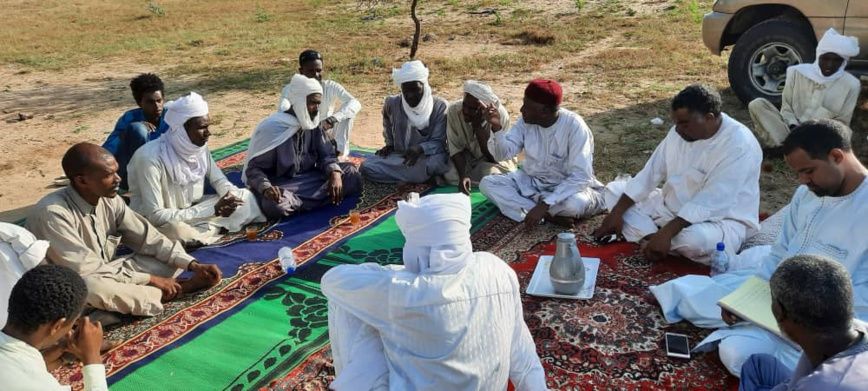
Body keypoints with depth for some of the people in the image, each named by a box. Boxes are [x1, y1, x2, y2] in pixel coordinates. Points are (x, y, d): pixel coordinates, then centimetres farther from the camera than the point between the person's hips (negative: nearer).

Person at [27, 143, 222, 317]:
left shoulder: (110, 200, -8)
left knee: (174, 257, -2)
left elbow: (149, 238, -3)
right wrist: (150, 278, -24)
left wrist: (194, 265, -14)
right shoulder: (53, 213, -27)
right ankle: (161, 295, -18)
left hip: (107, 274, 6)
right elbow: (87, 271, -28)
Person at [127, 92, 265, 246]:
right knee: (177, 230, -39)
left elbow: (219, 180, 6)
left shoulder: (200, 147, -8)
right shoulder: (151, 158, -29)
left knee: (246, 197, -2)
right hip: (155, 224, -5)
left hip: (192, 209, 6)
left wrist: (231, 196, -19)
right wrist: (212, 210, -31)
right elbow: (155, 216, -31)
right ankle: (214, 228, -9)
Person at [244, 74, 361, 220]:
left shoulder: (313, 125, 2)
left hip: (308, 179, 6)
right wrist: (266, 188, -37)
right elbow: (254, 168, -15)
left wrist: (335, 173, -20)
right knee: (274, 205, -40)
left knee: (351, 173, -11)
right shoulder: (272, 128, -17)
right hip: (281, 185, -6)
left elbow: (326, 155, 4)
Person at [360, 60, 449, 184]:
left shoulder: (439, 106, -10)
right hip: (399, 157, 4)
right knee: (367, 167, -21)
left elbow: (439, 142, -13)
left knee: (437, 162, -39)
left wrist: (420, 148, -31)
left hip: (427, 158, -4)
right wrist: (389, 145, 1)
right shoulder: (392, 104, -3)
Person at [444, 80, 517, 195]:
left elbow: (493, 156, -27)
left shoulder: (500, 115, -29)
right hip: (466, 157, 1)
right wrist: (463, 176, -32)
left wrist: (478, 125, -37)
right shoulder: (454, 110, -23)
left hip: (496, 160, -1)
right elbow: (455, 149, -16)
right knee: (451, 176, -26)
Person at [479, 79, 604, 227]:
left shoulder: (574, 126, -24)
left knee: (576, 203, -39)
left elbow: (580, 176, -30)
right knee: (487, 183, -15)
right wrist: (497, 128, -30)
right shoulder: (526, 121, -8)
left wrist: (545, 204, -38)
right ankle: (548, 215, -22)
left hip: (568, 186, -5)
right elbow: (503, 154, -10)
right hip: (531, 182, 6)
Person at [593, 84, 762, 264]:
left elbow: (707, 203, -33)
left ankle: (648, 238, -11)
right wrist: (616, 212, -9)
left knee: (694, 239, -42)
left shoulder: (739, 145, -26)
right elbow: (651, 173, -2)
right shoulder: (681, 131, -4)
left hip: (719, 221, -7)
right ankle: (651, 238, -18)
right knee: (614, 190, 2)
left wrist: (666, 233, -39)